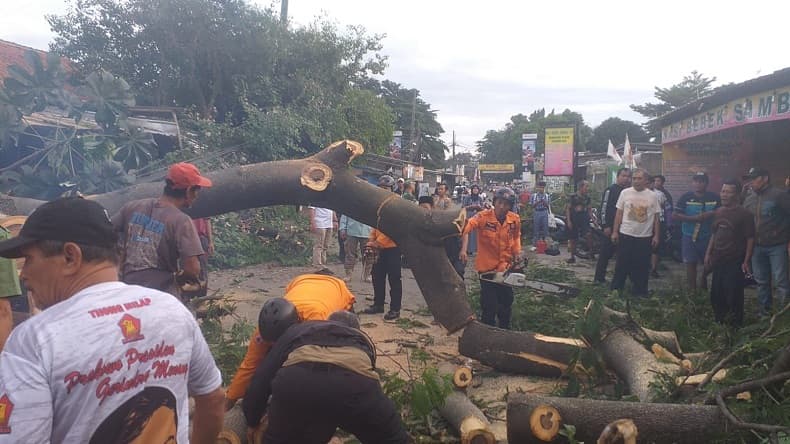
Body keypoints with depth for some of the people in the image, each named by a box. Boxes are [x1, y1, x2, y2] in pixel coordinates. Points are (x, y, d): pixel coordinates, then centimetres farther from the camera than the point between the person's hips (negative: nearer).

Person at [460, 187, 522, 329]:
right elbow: (466, 228, -35)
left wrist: (517, 255, 2)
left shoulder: (515, 219, -6)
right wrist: (464, 250, -47)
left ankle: (505, 329, 39)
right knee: (489, 304, 4)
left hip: (506, 267, 5)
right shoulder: (483, 216, -20)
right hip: (487, 267, -4)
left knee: (507, 301, 19)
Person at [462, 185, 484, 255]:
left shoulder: (480, 198, 8)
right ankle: (468, 250, -1)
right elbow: (463, 207, -2)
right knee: (469, 233, -6)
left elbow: (482, 208, 12)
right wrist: (471, 206, -13)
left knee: (476, 233, 1)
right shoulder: (467, 198, -1)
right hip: (469, 217, -3)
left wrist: (479, 207, -9)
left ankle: (474, 248, 10)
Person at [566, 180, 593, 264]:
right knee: (573, 240, 4)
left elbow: (589, 208, 14)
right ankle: (573, 257, 15)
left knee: (587, 235, -22)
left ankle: (591, 252, -8)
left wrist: (592, 218, 3)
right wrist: (568, 221, -12)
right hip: (574, 219, -2)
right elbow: (568, 208, -5)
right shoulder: (573, 196, -6)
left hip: (584, 219, 2)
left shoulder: (587, 197, 5)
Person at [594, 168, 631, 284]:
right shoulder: (610, 190, -5)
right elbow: (604, 208, -12)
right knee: (606, 253, -2)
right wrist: (606, 226, -18)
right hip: (611, 228, -6)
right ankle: (599, 278, 5)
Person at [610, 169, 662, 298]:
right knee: (622, 264, 5)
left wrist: (656, 235, 1)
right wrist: (615, 232, 0)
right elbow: (619, 214, 3)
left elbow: (656, 217, 5)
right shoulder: (625, 193, 0)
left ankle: (641, 291, 19)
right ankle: (616, 288, 17)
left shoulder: (652, 196, 1)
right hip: (625, 235, -1)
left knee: (642, 266, 7)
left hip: (645, 237, 1)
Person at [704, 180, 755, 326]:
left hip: (735, 262, -6)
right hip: (718, 261, 6)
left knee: (733, 296, -2)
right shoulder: (718, 212, 9)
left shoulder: (744, 214, -10)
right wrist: (708, 253, 12)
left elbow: (750, 239, -11)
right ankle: (720, 322, 28)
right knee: (716, 294, 13)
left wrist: (746, 261, -14)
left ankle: (735, 325, 13)